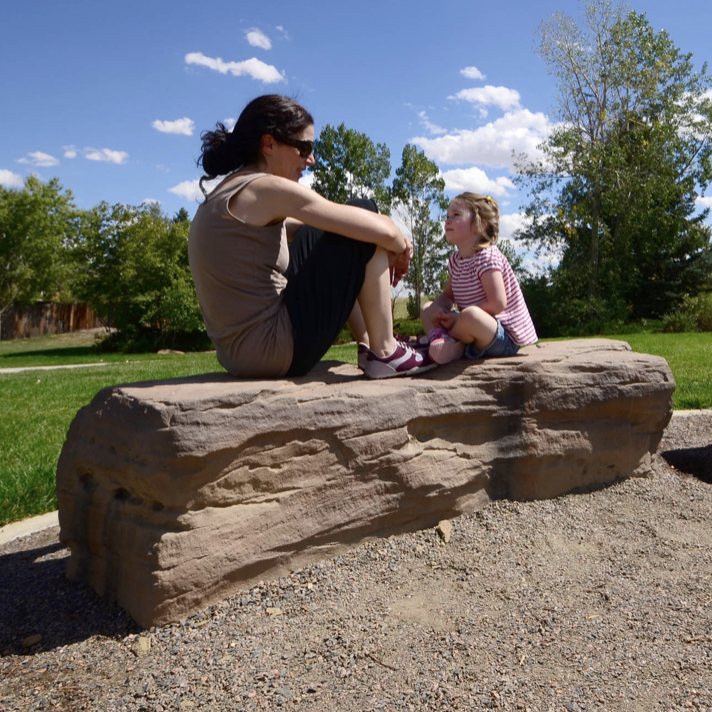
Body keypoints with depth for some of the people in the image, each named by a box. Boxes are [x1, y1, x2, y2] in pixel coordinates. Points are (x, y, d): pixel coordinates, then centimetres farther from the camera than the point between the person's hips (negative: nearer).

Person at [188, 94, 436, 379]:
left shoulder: (225, 194, 13)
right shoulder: (267, 189, -14)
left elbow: (304, 229, 21)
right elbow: (383, 230, -16)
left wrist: (387, 245, 12)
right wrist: (400, 248, 8)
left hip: (238, 354, 9)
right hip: (274, 350, -9)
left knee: (325, 239, 27)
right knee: (366, 212, -2)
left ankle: (368, 344, 25)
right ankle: (384, 353, 1)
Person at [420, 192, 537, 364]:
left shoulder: (486, 257, -17)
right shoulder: (455, 260, 8)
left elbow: (497, 304, -25)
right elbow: (447, 296, 13)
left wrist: (458, 318, -22)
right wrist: (437, 308, -11)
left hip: (505, 339, -9)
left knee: (471, 315, -39)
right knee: (427, 309, 7)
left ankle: (438, 336, -8)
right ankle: (454, 347, -19)